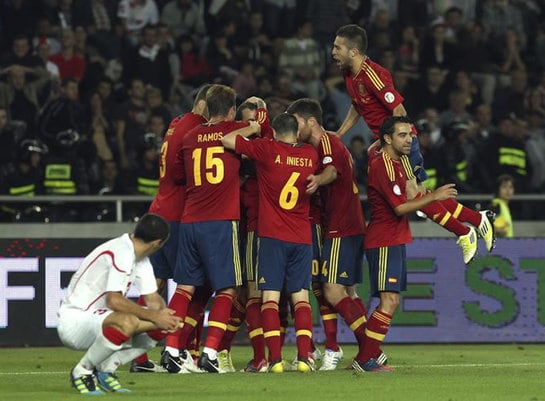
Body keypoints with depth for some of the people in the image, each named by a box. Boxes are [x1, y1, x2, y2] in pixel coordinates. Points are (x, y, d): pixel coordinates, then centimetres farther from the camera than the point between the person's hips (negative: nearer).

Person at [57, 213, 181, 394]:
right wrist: (153, 316, -25)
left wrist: (164, 314, -11)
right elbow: (114, 300, -30)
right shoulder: (121, 252, -21)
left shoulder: (140, 257, 11)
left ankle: (105, 369, 4)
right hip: (74, 323, -10)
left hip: (97, 319, 10)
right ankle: (82, 371, -16)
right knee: (127, 322, -37)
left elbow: (153, 299, 12)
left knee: (160, 327, 0)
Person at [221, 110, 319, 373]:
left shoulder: (268, 149, -6)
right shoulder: (310, 155, 5)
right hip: (303, 237, 3)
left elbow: (227, 140, -4)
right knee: (301, 297, 5)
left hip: (272, 236, -3)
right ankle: (304, 357, -6)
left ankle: (275, 358, -12)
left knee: (270, 297, -2)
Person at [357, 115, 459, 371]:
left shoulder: (392, 161, 13)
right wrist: (433, 196, -18)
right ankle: (365, 360, -16)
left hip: (393, 241, 11)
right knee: (389, 300, -15)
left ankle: (367, 358, 11)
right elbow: (400, 207, -21)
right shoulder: (384, 166, -17)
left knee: (390, 301, 10)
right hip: (385, 242, -11)